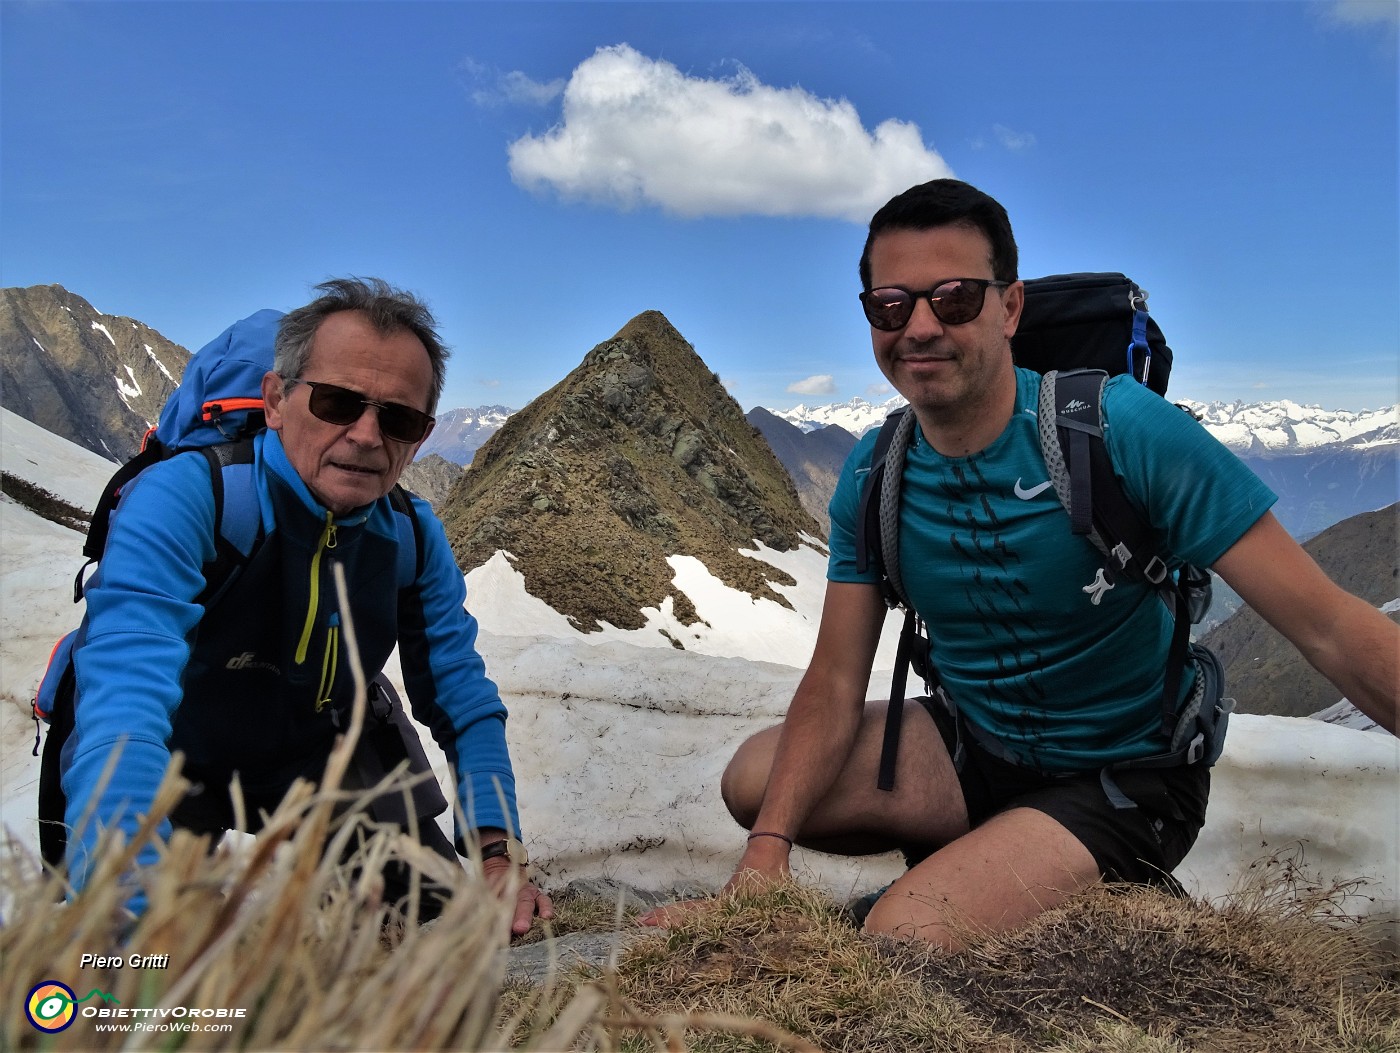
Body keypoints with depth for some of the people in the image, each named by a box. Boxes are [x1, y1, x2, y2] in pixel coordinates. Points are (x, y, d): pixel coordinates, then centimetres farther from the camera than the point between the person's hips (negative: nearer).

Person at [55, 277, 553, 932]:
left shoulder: (413, 536, -15)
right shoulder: (183, 496, -32)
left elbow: (462, 697, -8)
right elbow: (127, 701, -45)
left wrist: (498, 853, -21)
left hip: (319, 754, 4)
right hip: (173, 761, -3)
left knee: (446, 919, -2)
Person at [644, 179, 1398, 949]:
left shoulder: (1121, 429, -24)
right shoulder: (873, 474, -9)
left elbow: (1333, 631, -24)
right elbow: (835, 685, -9)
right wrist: (763, 856, -23)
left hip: (1126, 777, -5)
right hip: (974, 741, 5)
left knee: (900, 941, -22)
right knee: (754, 782, -7)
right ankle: (972, 853, 11)